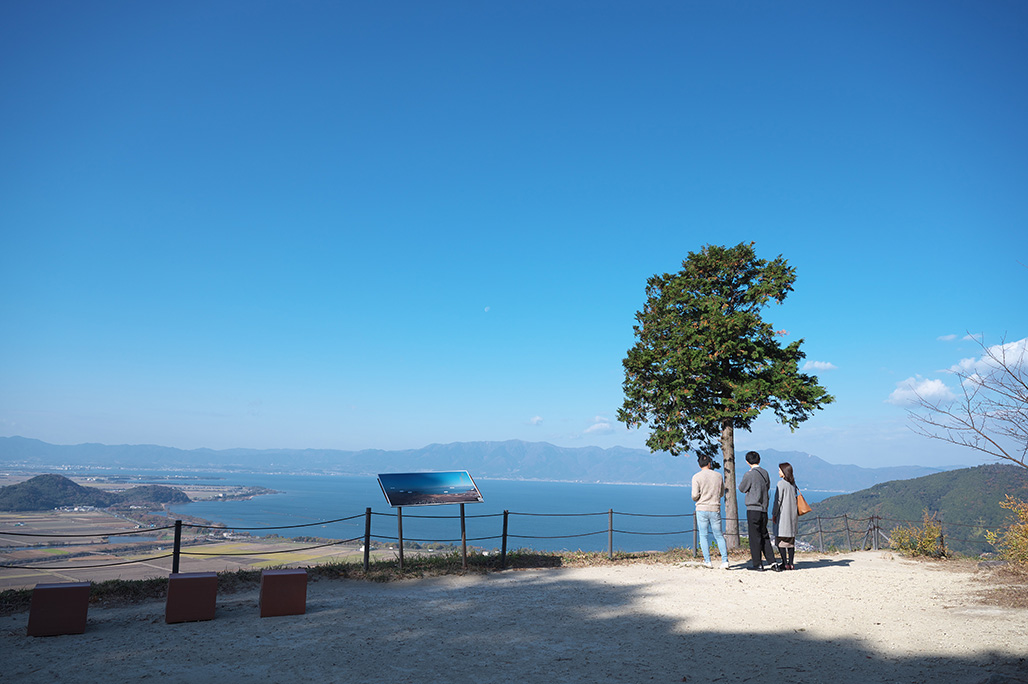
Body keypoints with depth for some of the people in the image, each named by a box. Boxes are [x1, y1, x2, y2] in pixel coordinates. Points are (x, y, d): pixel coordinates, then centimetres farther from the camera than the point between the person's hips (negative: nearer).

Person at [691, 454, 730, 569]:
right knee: (719, 535, 10)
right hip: (715, 509, 3)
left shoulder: (697, 477, -6)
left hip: (702, 509, -2)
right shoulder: (718, 475, 4)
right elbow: (722, 493, 14)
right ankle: (725, 560, 2)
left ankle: (707, 561, 4)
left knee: (704, 535, 6)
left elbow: (695, 495, -12)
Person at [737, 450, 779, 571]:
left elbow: (741, 489, 1)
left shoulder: (749, 475, -12)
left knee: (755, 537, 0)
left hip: (753, 509, -6)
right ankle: (772, 562, 12)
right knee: (764, 536, 14)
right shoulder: (765, 473, 7)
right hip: (764, 509, 6)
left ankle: (757, 564, 3)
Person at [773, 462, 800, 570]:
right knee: (791, 540, 10)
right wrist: (795, 515, 19)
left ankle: (785, 564, -7)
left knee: (780, 540, -4)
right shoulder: (793, 484, 10)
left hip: (783, 515, -7)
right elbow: (795, 499, 14)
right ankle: (791, 563, 9)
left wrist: (774, 514, -5)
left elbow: (778, 500, -12)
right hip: (793, 515, 7)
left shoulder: (781, 483, -11)